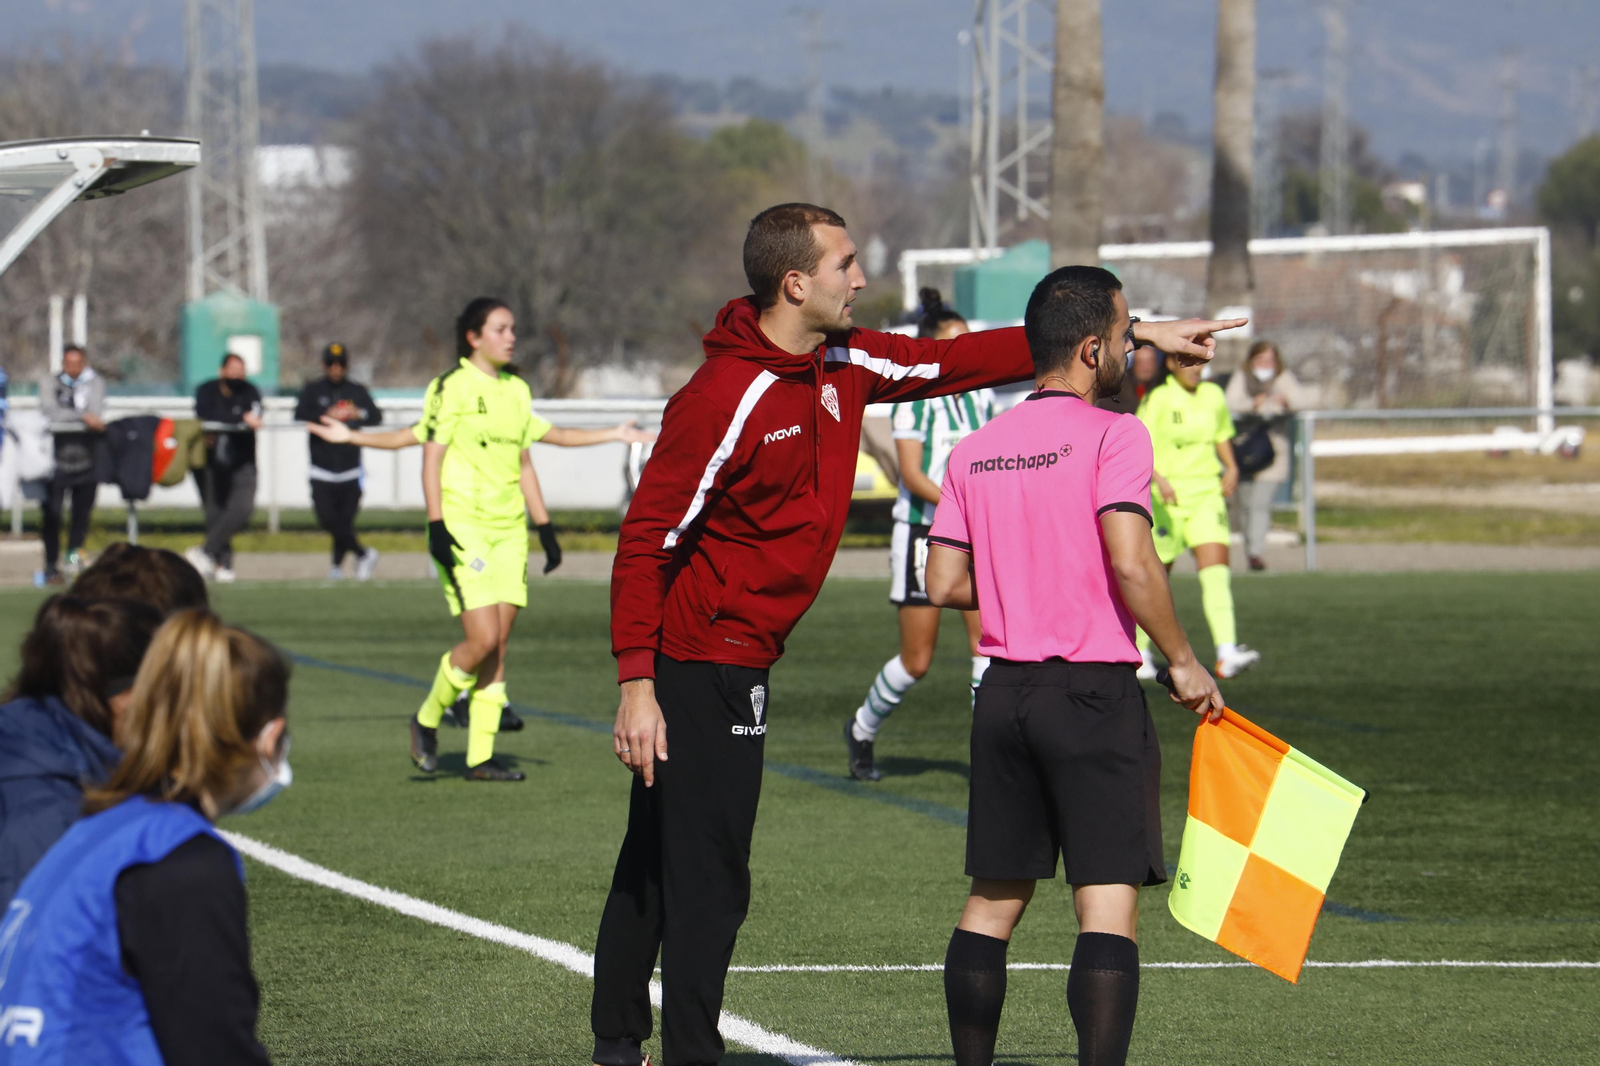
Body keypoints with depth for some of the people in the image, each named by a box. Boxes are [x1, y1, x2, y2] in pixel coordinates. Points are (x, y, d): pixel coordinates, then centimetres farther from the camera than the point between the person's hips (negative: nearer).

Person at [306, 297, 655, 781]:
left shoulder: (517, 391, 13)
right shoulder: (451, 388, -6)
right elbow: (431, 458, -7)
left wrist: (545, 528, 15)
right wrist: (437, 527, -14)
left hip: (509, 530, 6)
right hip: (464, 529, -6)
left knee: (498, 645, 2)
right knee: (482, 639, -14)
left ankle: (481, 757, 5)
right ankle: (427, 719, 8)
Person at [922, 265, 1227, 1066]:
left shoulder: (974, 452, 8)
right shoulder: (1112, 435, -10)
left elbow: (943, 586, 8)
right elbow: (1130, 563, -19)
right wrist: (1182, 660, -9)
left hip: (1005, 691, 6)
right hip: (1095, 693, -6)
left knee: (992, 902, 13)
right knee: (1108, 904, -6)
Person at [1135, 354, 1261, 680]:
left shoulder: (1213, 395, 8)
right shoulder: (1157, 400, -8)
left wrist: (1231, 467, 8)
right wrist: (1159, 479, -29)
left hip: (1206, 494, 4)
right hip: (1168, 497, -4)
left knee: (1216, 568, -13)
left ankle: (1227, 655, -25)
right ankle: (1140, 652, 27)